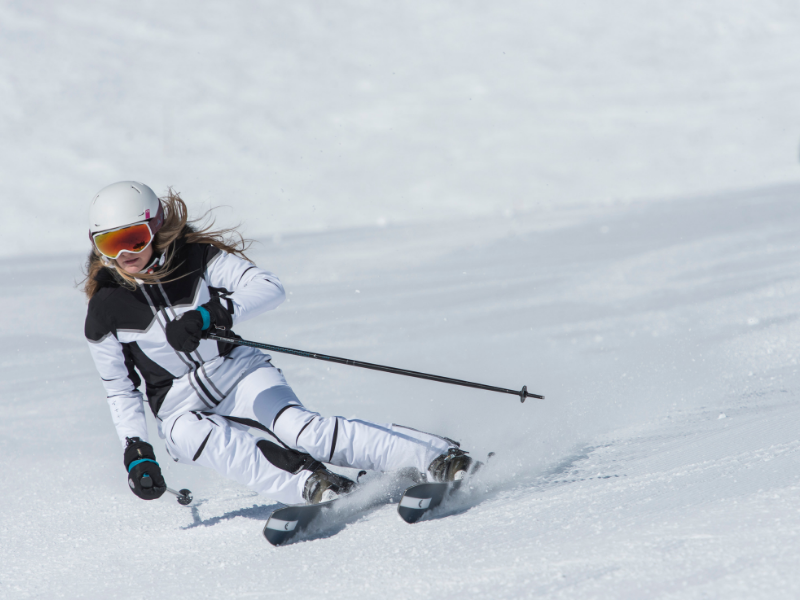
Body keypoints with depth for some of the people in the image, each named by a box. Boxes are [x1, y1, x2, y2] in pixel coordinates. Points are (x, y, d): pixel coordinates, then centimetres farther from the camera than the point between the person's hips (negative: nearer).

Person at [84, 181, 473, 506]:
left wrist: (209, 315, -35)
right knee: (210, 438, -34)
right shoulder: (105, 314, -6)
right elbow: (120, 391, 5)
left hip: (238, 371, -1)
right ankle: (304, 484, -53)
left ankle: (434, 455, -35)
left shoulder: (196, 257, -9)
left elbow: (269, 289, -20)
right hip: (181, 410, 1)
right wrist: (136, 453, -7)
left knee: (298, 428, -28)